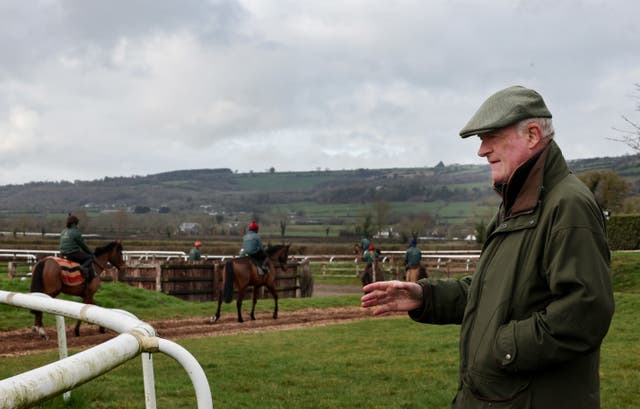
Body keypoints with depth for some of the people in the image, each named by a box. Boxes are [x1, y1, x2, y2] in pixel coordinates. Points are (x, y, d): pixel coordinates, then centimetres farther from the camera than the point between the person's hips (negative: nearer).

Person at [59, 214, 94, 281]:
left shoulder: (63, 232, 13)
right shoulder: (76, 232, -11)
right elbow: (83, 245, -6)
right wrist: (90, 252, 9)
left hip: (64, 255, 8)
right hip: (74, 254, -8)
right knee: (89, 258, -1)